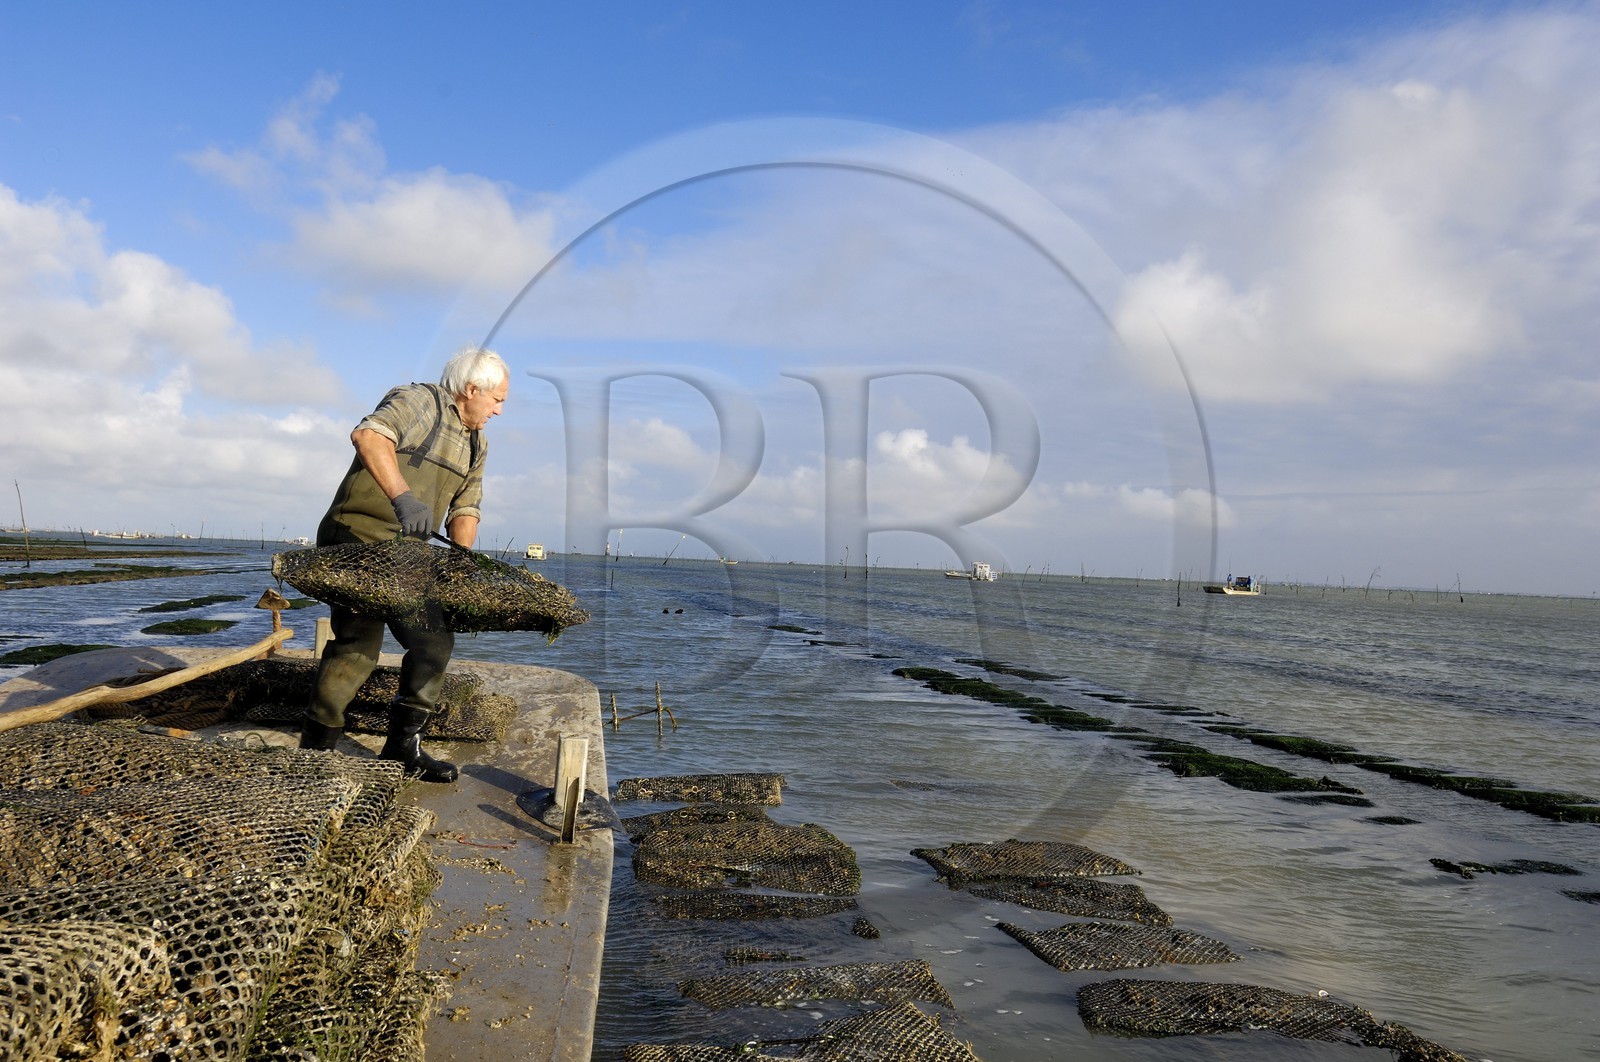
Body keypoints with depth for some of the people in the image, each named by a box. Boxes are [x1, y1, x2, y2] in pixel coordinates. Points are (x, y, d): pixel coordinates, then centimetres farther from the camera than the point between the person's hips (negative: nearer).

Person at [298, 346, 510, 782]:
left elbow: (465, 508, 14)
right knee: (358, 644, -15)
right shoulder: (419, 401, -9)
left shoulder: (476, 444, 17)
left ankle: (403, 747, 17)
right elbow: (368, 434, -30)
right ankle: (313, 753, -1)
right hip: (357, 539, -9)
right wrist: (402, 494, -44)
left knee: (435, 642, 6)